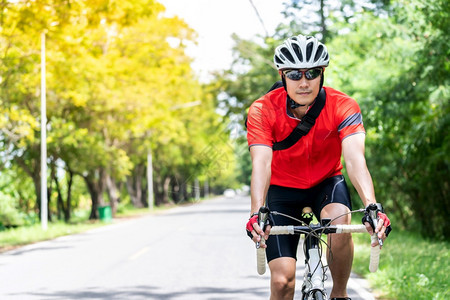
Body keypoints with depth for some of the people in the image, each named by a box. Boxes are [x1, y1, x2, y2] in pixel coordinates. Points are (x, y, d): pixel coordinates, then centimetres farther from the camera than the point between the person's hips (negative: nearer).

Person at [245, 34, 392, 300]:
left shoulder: (343, 106, -23)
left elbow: (355, 160, -35)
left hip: (326, 182, 0)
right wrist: (257, 213, -52)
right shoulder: (262, 111, -23)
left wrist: (372, 207, -53)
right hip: (282, 188, 0)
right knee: (282, 279, -13)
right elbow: (261, 164, -34)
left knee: (339, 219, -34)